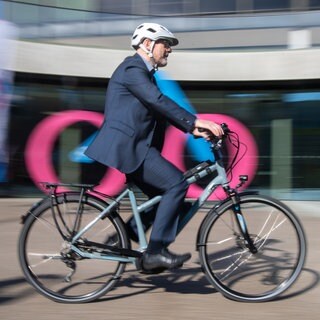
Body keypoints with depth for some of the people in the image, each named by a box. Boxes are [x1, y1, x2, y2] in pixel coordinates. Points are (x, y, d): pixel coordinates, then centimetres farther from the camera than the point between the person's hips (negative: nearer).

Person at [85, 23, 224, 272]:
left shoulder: (145, 73, 22)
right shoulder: (133, 68, -10)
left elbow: (162, 109, 18)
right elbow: (159, 101, -23)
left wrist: (193, 129, 6)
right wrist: (195, 121, -27)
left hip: (131, 147, 10)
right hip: (125, 147, -10)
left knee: (163, 195, 12)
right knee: (177, 183, -16)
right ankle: (155, 252, -13)